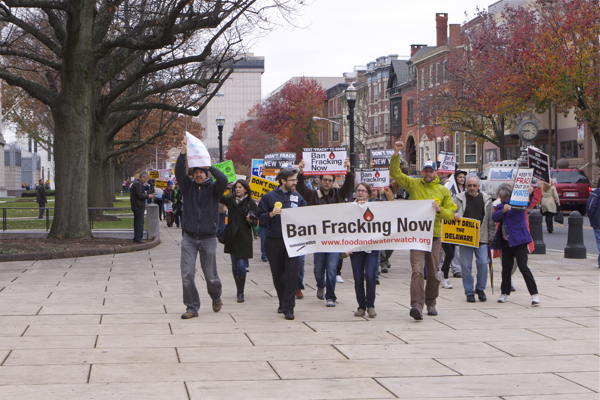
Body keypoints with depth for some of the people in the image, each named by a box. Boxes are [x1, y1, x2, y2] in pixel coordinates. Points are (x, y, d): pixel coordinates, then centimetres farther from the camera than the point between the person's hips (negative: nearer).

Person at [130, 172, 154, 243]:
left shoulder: (135, 183, 19)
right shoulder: (138, 184, -15)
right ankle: (138, 238, -8)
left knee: (137, 222, 14)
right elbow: (140, 195, -21)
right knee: (140, 222, -8)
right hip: (139, 207, -11)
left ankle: (136, 238, 19)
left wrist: (144, 193, 16)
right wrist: (148, 196, -10)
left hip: (135, 206, 11)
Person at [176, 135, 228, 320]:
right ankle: (192, 308, 5)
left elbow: (223, 181, -20)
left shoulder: (213, 188, 1)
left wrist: (209, 166, -21)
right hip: (189, 237, 1)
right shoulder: (188, 186, 5)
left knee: (210, 275, 7)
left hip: (208, 238, -1)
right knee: (187, 275, -5)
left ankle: (216, 297, 36)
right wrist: (183, 153, -25)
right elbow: (179, 172, -12)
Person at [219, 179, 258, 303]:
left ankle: (240, 293, -5)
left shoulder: (251, 203, -2)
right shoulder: (230, 200, 8)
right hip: (232, 237, 4)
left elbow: (255, 222, -1)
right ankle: (240, 291, 21)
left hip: (244, 238, -4)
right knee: (234, 267, 9)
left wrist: (250, 220, -22)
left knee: (241, 266, -10)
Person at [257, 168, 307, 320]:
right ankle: (283, 302, 28)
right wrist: (271, 214, -17)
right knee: (277, 274, 10)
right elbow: (261, 218, 1)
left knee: (291, 273, -10)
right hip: (273, 242, 0)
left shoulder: (297, 197, 10)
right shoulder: (269, 197, 3)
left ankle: (288, 308, -7)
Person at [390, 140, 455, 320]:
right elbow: (395, 173, 2)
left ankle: (431, 303, 24)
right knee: (417, 270, -15)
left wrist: (439, 209, -11)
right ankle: (417, 305, -23)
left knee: (433, 272, 9)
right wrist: (396, 154, -9)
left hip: (435, 236, 2)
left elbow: (451, 213, 10)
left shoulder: (443, 191, 11)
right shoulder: (413, 184, 7)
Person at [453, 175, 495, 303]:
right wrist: (454, 215, -17)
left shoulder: (486, 199, 8)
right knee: (466, 265, 0)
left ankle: (480, 288, 15)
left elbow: (491, 220, 11)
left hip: (481, 238, 1)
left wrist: (491, 238, 7)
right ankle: (469, 292, 11)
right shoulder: (459, 198, 4)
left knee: (483, 263, -6)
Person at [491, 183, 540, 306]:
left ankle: (534, 294, -10)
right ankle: (505, 293, 25)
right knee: (506, 268, 11)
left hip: (519, 240, -6)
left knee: (523, 267, -12)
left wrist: (529, 194, -43)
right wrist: (503, 210, -23)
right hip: (506, 241, 6)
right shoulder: (501, 205, 13)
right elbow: (494, 217, -4)